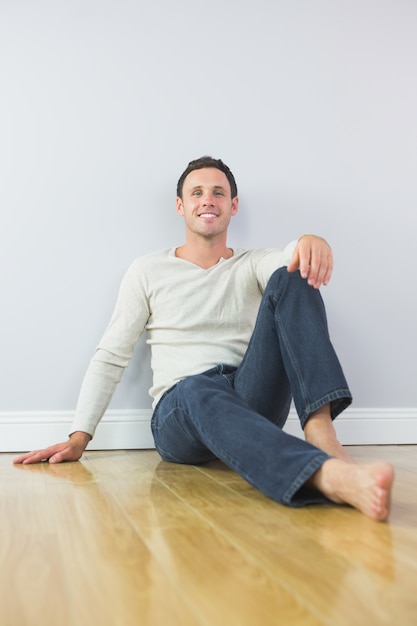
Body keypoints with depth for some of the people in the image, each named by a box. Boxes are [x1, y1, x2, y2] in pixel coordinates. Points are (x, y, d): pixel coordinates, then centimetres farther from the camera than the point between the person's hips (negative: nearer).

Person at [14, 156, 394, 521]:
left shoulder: (255, 265, 15)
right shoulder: (148, 272, 12)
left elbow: (294, 259, -10)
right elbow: (110, 357, 9)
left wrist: (310, 242, -37)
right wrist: (79, 438, -2)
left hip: (253, 403, 2)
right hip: (180, 413, -1)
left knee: (291, 279, -17)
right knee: (196, 390, -40)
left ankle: (320, 429, -36)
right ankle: (331, 475, -63)